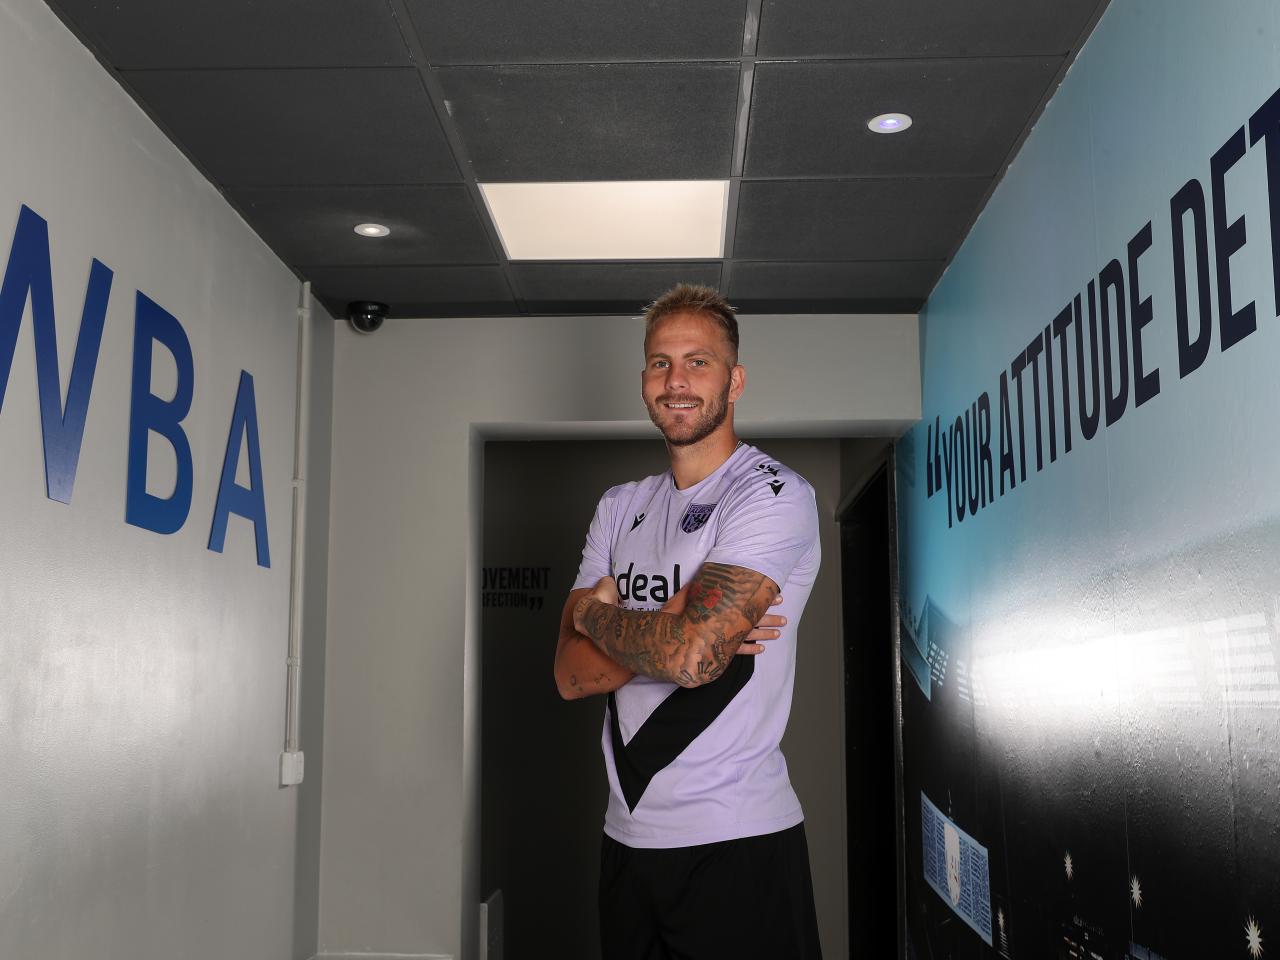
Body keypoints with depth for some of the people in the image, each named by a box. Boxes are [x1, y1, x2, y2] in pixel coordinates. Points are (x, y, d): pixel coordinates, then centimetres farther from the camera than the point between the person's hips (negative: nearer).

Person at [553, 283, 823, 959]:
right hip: (628, 837, 6)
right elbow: (572, 674, 1)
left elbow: (690, 654, -24)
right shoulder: (620, 508, 10)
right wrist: (684, 628, -15)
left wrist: (598, 612, -5)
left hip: (737, 846, -6)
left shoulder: (772, 494, -11)